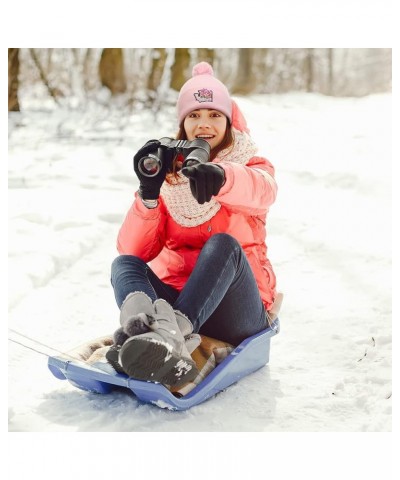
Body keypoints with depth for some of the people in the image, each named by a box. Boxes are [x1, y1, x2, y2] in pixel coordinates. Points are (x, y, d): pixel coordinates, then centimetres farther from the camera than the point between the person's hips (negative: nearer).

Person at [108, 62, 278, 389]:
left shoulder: (250, 165, 6)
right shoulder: (167, 173, 11)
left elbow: (263, 191, -24)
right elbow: (134, 250, -2)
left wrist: (222, 177, -48)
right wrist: (148, 194, -19)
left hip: (234, 307, -2)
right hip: (176, 297, 2)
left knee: (222, 245, -30)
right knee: (124, 264, -22)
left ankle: (171, 333, -53)